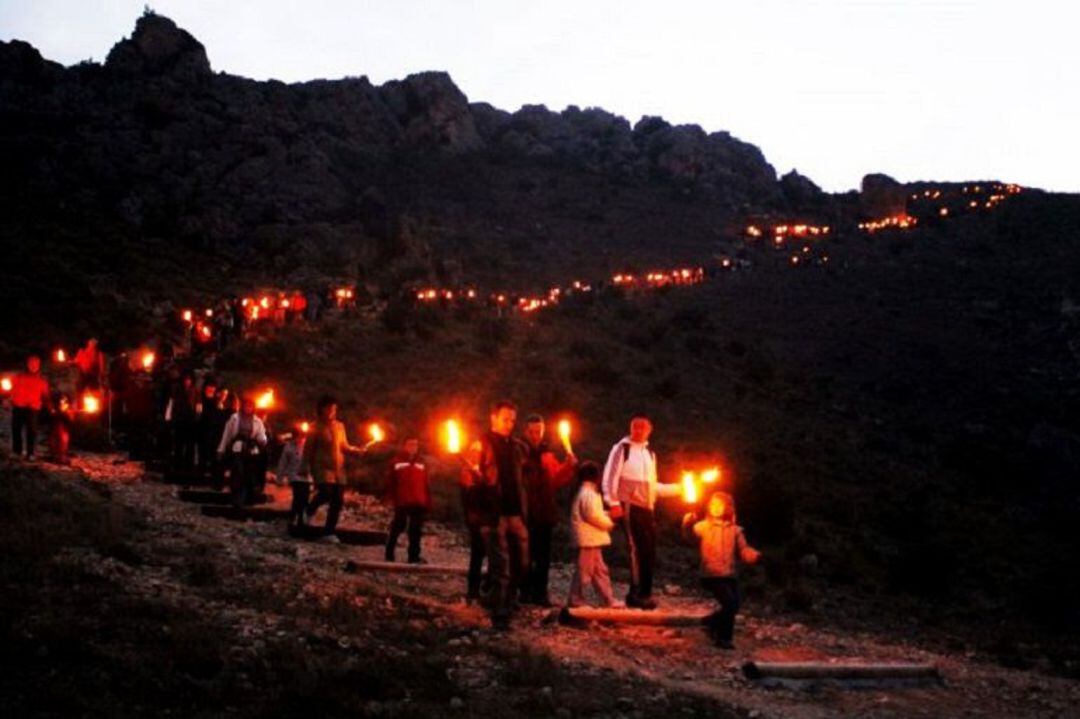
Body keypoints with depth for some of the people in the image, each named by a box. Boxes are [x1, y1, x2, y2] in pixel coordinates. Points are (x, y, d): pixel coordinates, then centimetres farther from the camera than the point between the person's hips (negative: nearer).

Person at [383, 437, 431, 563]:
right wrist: (392, 499, -8)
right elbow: (390, 483, 0)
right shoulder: (397, 462, 1)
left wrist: (428, 502, 9)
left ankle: (414, 556, 13)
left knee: (416, 530, 7)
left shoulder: (421, 463, 13)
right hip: (402, 502, -4)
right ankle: (389, 555, 9)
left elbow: (426, 484, 13)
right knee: (396, 528, 2)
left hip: (418, 503, 4)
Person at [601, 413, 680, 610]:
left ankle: (645, 593, 12)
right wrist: (614, 503, -17)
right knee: (638, 548, -15)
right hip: (629, 506, -7)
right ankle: (636, 594, -10)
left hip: (647, 508, 7)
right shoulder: (622, 448, -2)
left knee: (649, 552, 5)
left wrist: (679, 488, 17)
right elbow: (610, 477, -8)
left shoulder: (650, 453, 18)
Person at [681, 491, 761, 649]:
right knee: (730, 603, -18)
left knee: (733, 607, 10)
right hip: (712, 575, -5)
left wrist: (754, 555, -15)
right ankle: (723, 638, -4)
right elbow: (691, 535, -16)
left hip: (729, 576, 5)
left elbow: (743, 550, 7)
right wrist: (688, 525, -38)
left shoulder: (735, 530, 9)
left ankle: (713, 622, 38)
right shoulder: (704, 526, -1)